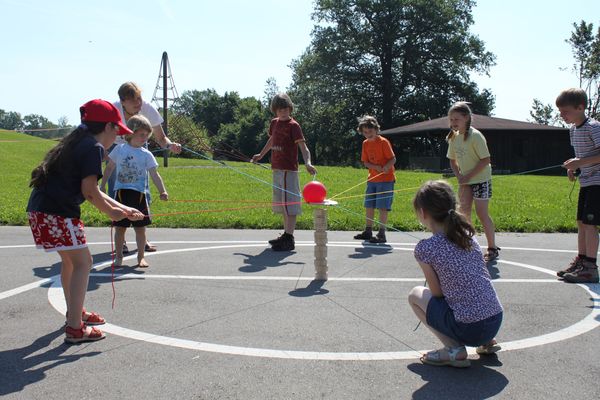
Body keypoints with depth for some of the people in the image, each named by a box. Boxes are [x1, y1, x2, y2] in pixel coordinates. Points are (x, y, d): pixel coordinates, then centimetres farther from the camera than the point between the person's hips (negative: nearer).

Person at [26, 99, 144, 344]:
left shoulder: (77, 143, 21)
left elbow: (90, 190, 22)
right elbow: (89, 191, -16)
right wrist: (111, 212, -1)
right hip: (57, 212, -10)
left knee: (70, 260, 24)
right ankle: (75, 328, -3)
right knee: (82, 262, -3)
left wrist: (123, 208, 19)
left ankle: (75, 312, 41)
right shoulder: (94, 147, -9)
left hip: (40, 208, 10)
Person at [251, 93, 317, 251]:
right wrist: (261, 155, 40)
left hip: (288, 169, -8)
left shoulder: (293, 125, -10)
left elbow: (303, 146, -19)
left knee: (289, 203, -9)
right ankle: (286, 234, 26)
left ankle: (289, 239, -10)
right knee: (281, 203, 15)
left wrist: (308, 163, -35)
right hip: (276, 169, 8)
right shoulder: (274, 123, 12)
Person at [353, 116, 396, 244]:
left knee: (382, 207, -8)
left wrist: (386, 167, -32)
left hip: (385, 179, -7)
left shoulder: (383, 142, -11)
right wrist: (377, 167, -14)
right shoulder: (365, 143, 7)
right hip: (372, 179, 7)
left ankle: (381, 234, -2)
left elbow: (393, 159, -12)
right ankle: (368, 231, 25)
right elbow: (366, 162, 5)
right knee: (369, 205, 12)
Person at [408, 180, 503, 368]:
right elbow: (469, 281, 12)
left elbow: (437, 293, -3)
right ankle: (486, 342, 20)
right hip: (496, 321, 7)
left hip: (468, 329, -7)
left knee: (415, 295, 13)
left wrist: (425, 290, 18)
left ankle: (454, 349, 1)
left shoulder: (425, 248, -11)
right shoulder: (468, 236, 7)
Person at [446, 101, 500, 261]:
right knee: (464, 212, 5)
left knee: (482, 213, -7)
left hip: (481, 179, -7)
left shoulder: (475, 136, -20)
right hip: (465, 181, 7)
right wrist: (459, 176, -4)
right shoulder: (454, 137, 1)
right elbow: (453, 160, 12)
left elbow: (485, 160, -21)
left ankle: (492, 248, 5)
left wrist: (468, 176, -21)